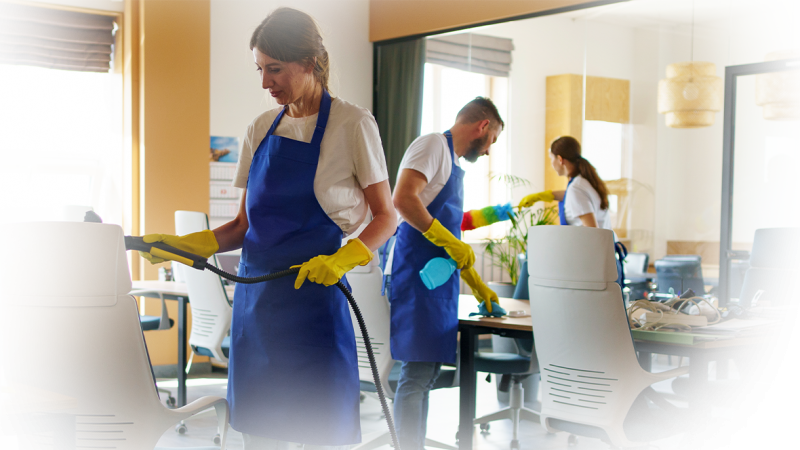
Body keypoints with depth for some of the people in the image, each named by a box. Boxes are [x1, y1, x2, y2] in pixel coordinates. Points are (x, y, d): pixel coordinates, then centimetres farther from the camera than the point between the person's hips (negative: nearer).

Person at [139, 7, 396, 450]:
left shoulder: (352, 125, -4)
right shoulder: (261, 129, 12)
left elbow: (385, 217, -2)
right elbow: (245, 225, 15)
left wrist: (343, 258, -19)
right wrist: (190, 245, -1)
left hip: (314, 294, -5)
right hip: (256, 295, 5)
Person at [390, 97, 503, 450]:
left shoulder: (454, 162, 23)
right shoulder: (433, 145, -6)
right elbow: (402, 199, -22)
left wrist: (477, 285, 31)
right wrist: (449, 242, -20)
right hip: (418, 275, -10)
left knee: (426, 371, 11)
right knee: (418, 372, -11)